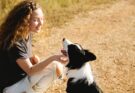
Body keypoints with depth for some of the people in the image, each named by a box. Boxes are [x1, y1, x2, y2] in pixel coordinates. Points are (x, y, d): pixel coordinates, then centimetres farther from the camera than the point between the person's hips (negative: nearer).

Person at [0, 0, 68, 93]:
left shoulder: (27, 34, 0)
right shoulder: (15, 43, -27)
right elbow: (30, 70, -26)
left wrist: (33, 58, -9)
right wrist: (53, 58, -35)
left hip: (22, 77, 9)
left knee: (58, 67, 2)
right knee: (54, 66, -18)